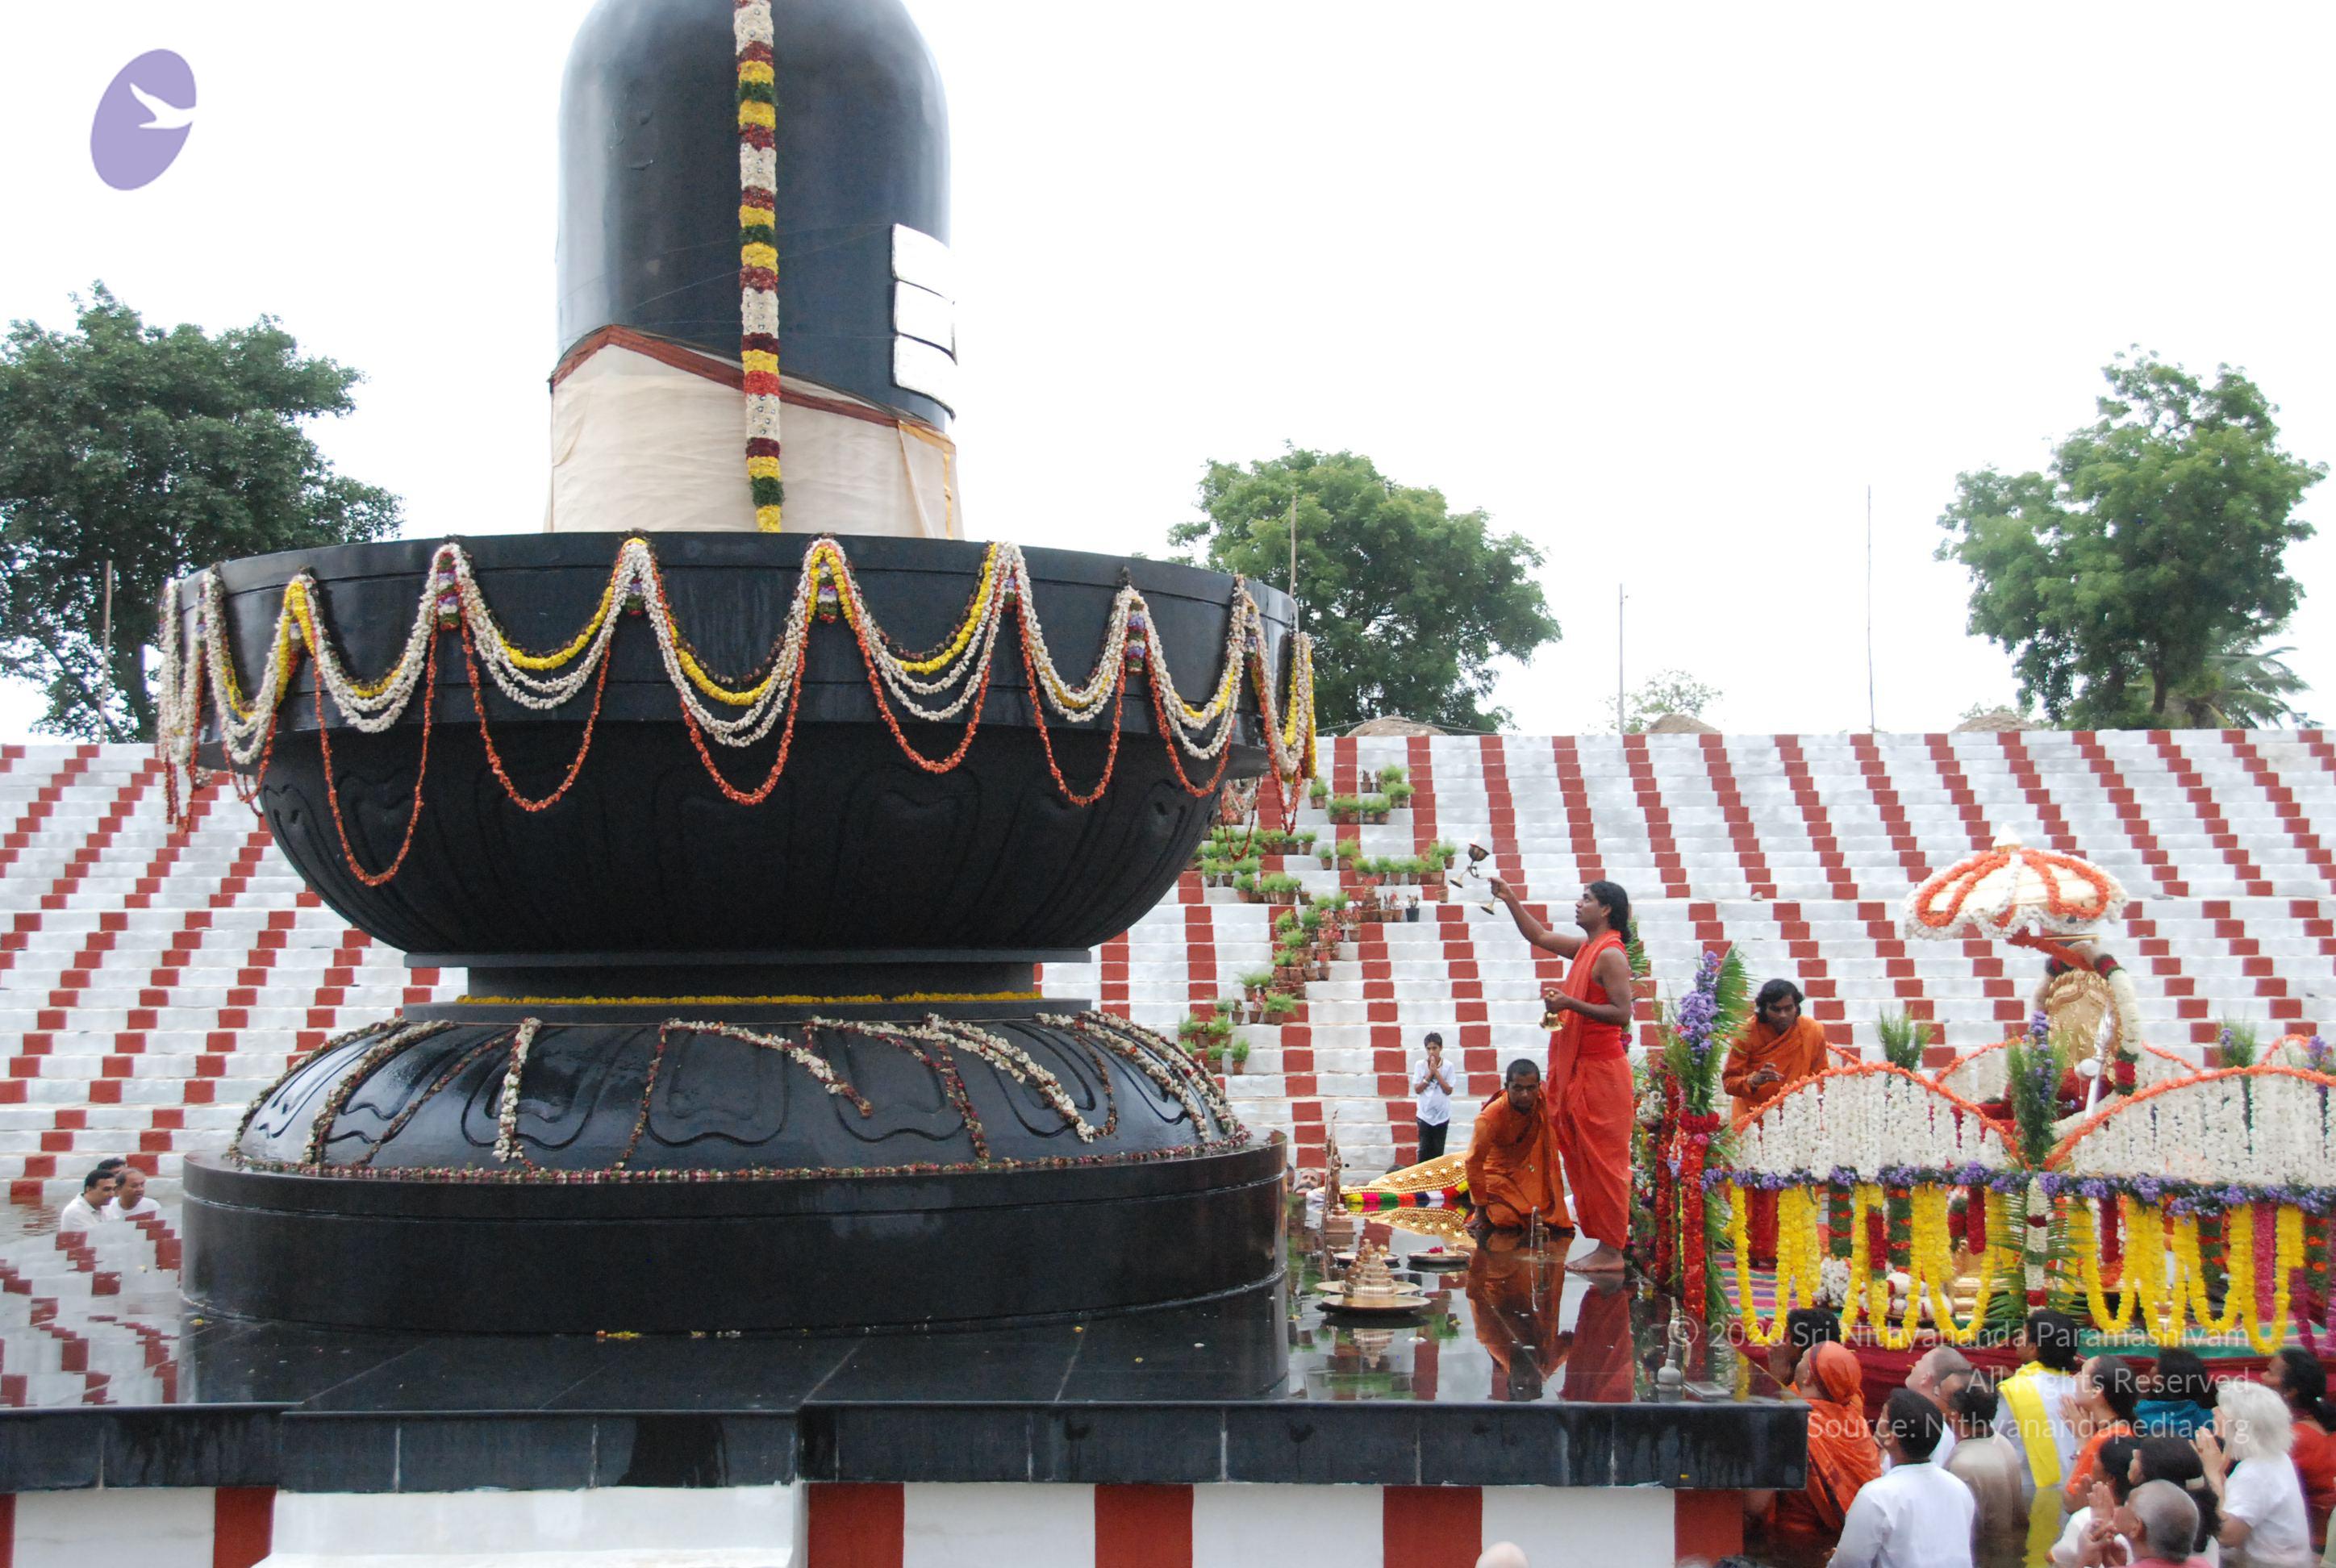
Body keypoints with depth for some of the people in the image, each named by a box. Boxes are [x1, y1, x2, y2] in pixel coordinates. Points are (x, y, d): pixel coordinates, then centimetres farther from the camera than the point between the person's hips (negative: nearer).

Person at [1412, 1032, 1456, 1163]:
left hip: (1442, 1114, 0)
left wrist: (1436, 1072, -15)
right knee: (1424, 1149, 1)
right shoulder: (1420, 1065, -4)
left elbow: (1448, 1090, -8)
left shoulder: (1447, 1066, -5)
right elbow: (1417, 1089, -6)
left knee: (1438, 1150, 8)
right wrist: (1430, 1073, -15)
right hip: (1425, 1114, 0)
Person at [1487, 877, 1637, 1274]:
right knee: (1582, 1163, 10)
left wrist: (1570, 1004, -23)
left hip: (1601, 1072, -10)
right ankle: (1603, 1245, 14)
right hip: (1576, 1070, 10)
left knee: (1604, 1163, -7)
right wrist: (1510, 899, 23)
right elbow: (1538, 935, 28)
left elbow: (1622, 1013, -20)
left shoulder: (1611, 955, -13)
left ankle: (1612, 1252, -4)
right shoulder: (1586, 948, 15)